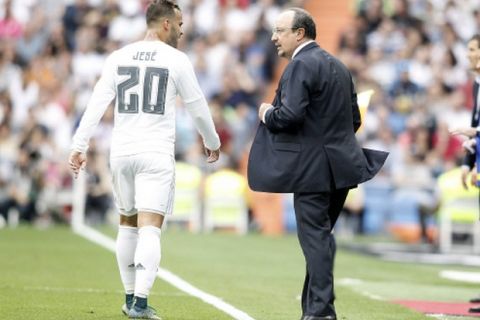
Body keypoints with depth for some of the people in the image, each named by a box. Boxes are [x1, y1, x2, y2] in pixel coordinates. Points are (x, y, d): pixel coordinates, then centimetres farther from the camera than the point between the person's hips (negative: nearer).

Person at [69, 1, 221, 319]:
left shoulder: (118, 58, 6)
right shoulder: (176, 60, -3)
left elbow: (96, 105, 1)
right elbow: (198, 107, 5)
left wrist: (79, 146, 1)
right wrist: (212, 142, 21)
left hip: (122, 152, 4)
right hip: (156, 154, -4)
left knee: (128, 223, 19)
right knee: (150, 229, -8)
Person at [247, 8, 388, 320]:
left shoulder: (301, 65, -13)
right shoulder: (338, 66, 15)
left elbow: (290, 115, -23)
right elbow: (355, 120, 17)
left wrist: (268, 113, -4)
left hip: (313, 168, -9)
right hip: (341, 163, 9)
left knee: (316, 238, -6)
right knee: (319, 236, 16)